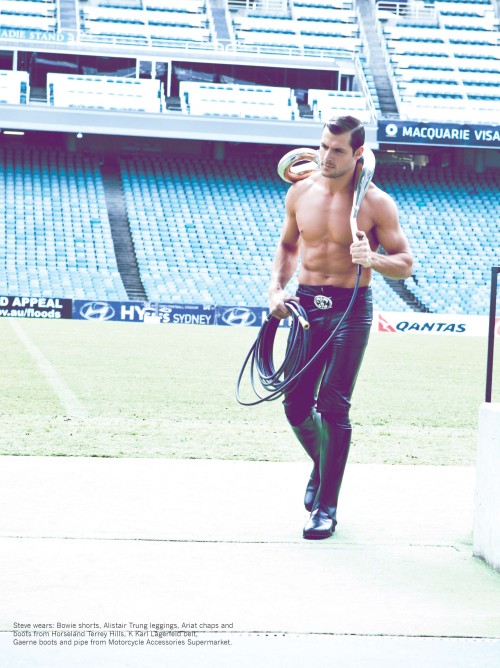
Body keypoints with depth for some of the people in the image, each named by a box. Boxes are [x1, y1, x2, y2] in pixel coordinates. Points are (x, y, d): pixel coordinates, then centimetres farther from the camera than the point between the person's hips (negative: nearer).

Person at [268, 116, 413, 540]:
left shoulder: (376, 203, -8)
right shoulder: (300, 193, 4)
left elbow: (405, 264, -3)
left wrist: (373, 259, -23)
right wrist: (277, 288, 4)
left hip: (351, 308, -4)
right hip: (306, 303, 4)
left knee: (333, 407, -7)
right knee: (295, 403, 6)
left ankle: (326, 507, 2)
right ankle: (322, 465, 37)